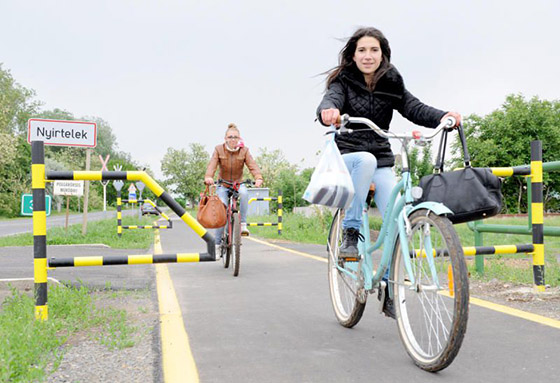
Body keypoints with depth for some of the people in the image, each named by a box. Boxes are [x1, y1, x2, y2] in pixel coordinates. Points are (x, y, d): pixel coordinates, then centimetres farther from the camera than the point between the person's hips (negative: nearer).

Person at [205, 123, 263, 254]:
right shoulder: (219, 149, -6)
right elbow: (212, 164, -20)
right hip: (223, 185, 0)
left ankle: (243, 224, -26)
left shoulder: (244, 151, -5)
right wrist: (208, 177, -41)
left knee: (243, 192, -36)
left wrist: (258, 178, -39)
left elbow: (252, 165, -18)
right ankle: (217, 243, -2)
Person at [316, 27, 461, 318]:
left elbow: (415, 108, -10)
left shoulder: (391, 84, 5)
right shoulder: (343, 81, -2)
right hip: (346, 157, -2)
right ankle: (350, 233, -23)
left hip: (381, 163, 3)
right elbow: (330, 99, -23)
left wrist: (443, 117, -31)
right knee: (366, 159, -38)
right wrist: (329, 111, -49)